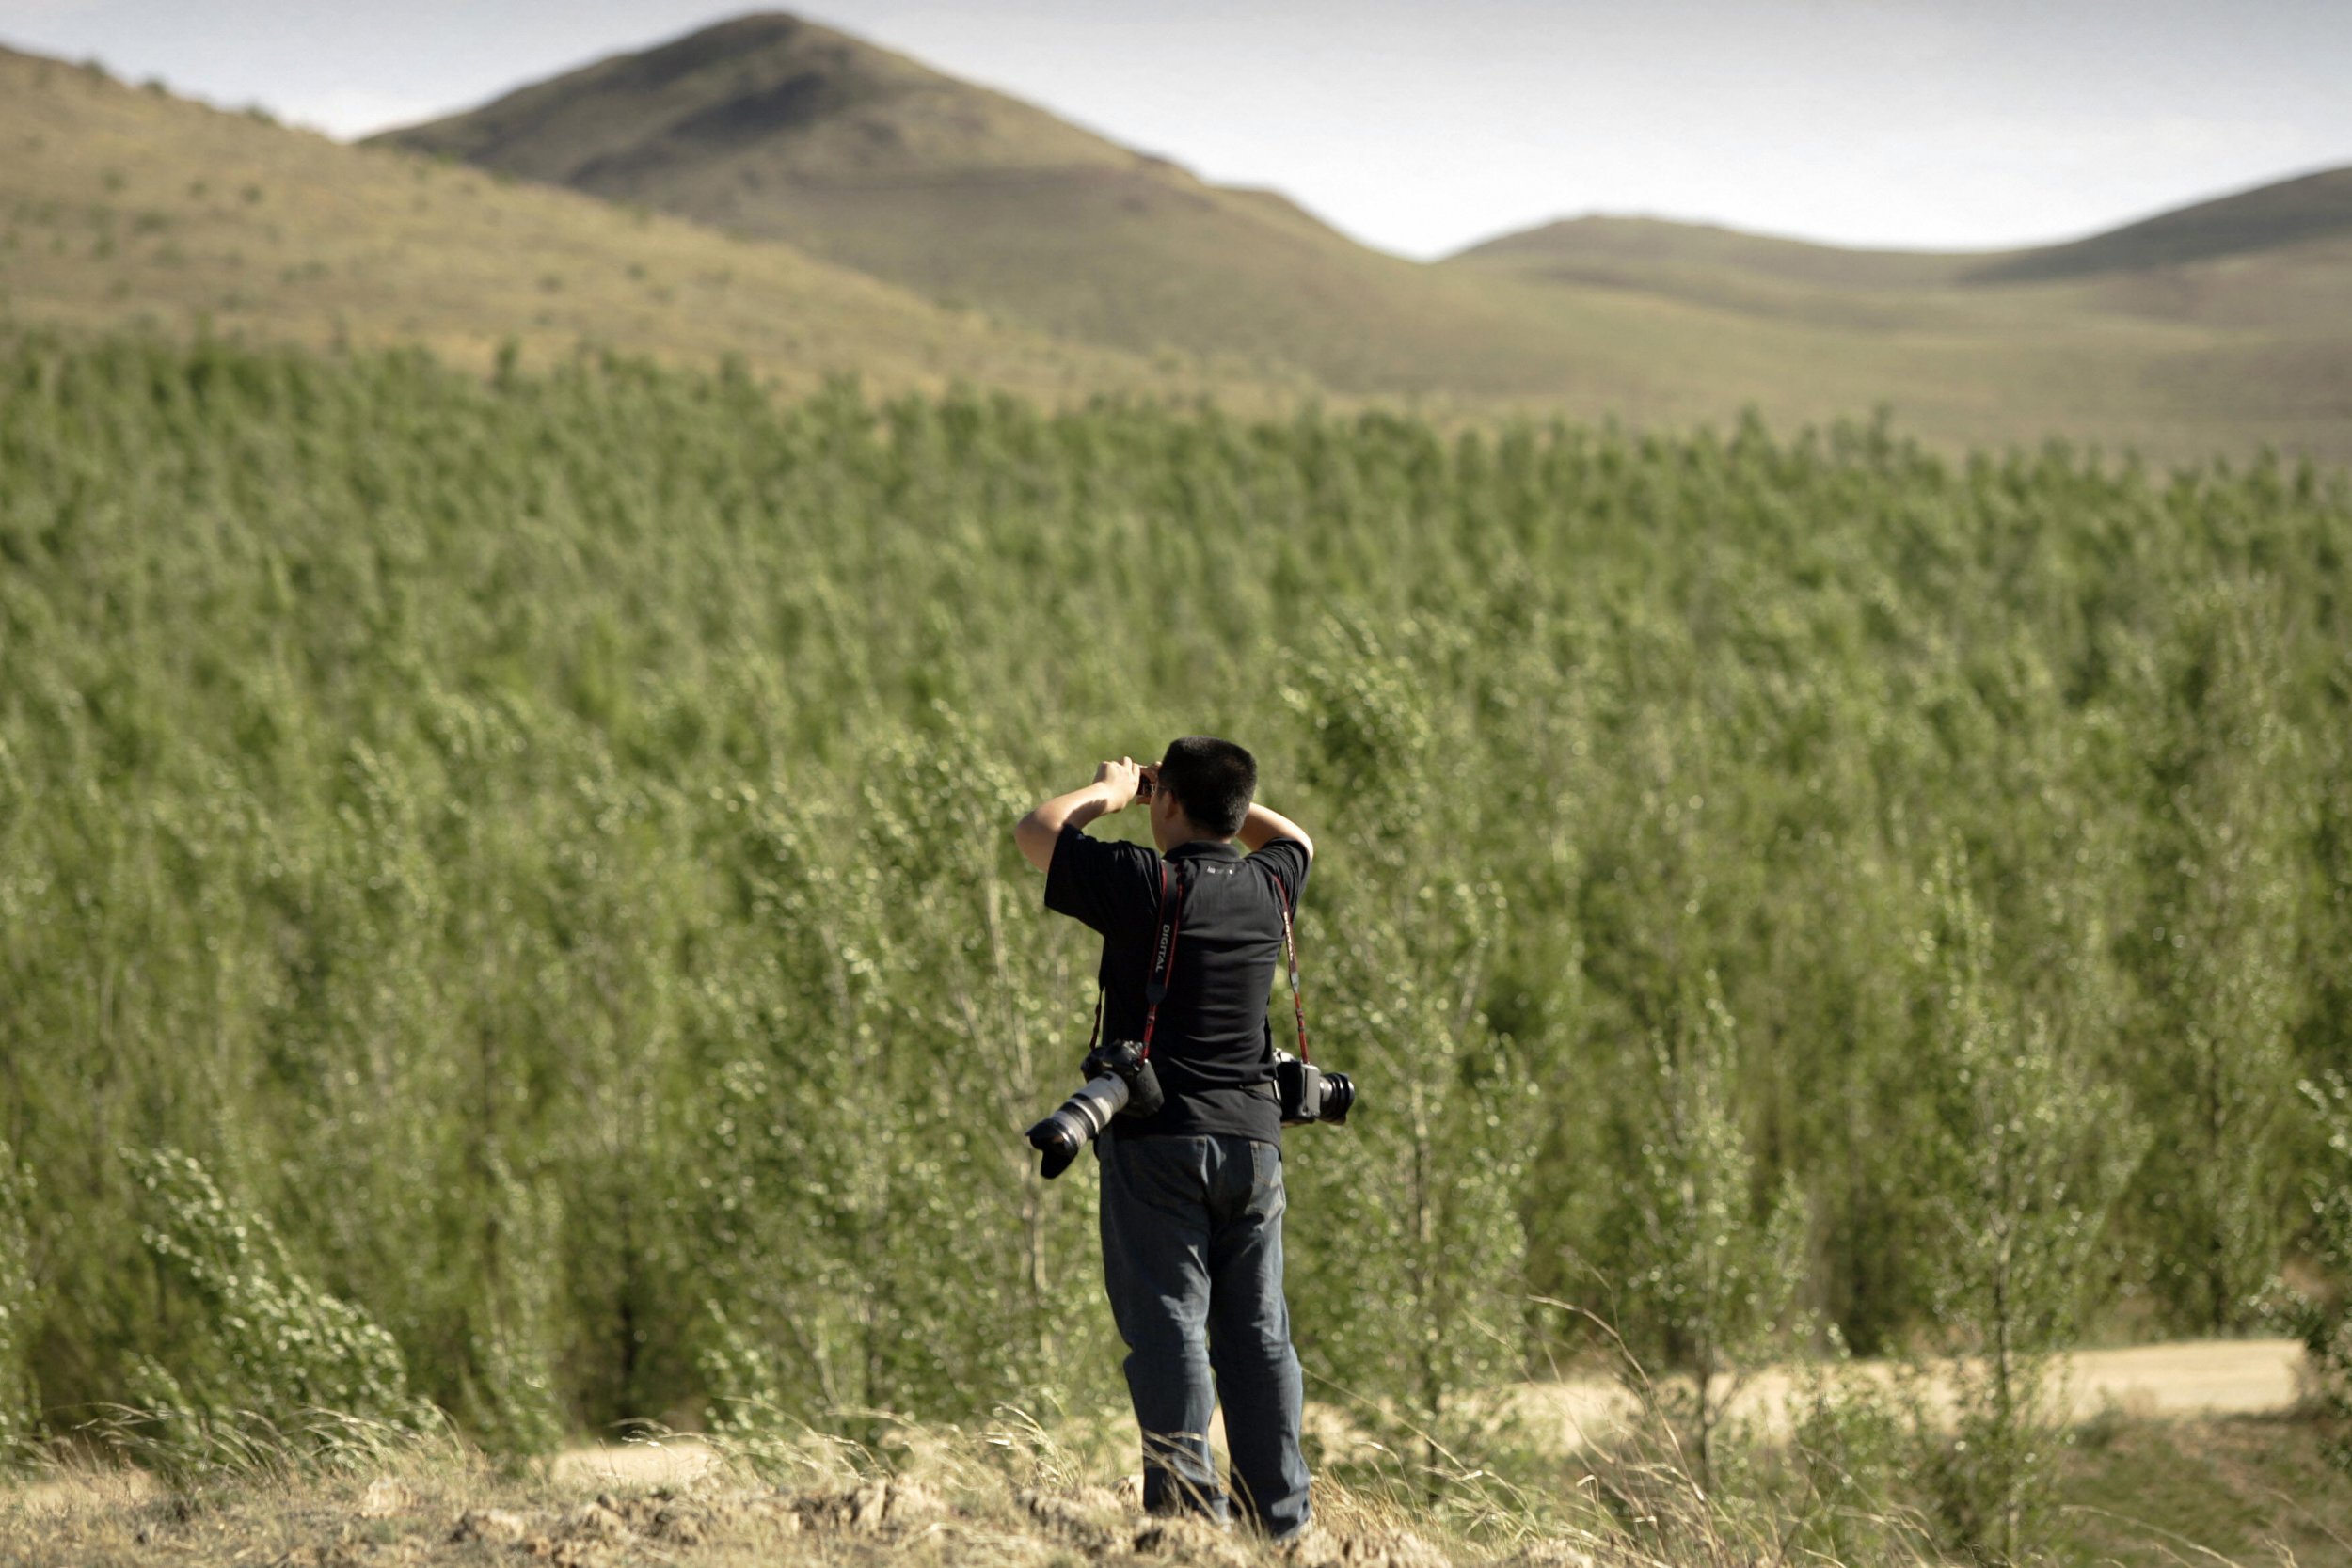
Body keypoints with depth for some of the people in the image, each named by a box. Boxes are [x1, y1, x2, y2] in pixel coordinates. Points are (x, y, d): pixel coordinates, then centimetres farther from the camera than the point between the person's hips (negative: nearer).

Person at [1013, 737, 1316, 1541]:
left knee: (1168, 1325, -5)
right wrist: (1223, 792, 27)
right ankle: (1279, 1517, 9)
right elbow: (1294, 837, 31)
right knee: (1257, 1333, 9)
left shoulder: (1147, 883, -10)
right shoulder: (1266, 887, 6)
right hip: (1253, 1136, 5)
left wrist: (1110, 791, 16)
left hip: (1159, 1137, -5)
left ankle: (1187, 1504, -12)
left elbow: (1037, 829, 2)